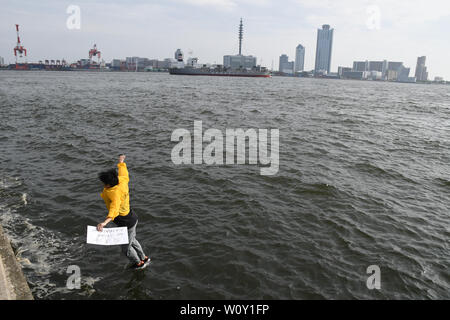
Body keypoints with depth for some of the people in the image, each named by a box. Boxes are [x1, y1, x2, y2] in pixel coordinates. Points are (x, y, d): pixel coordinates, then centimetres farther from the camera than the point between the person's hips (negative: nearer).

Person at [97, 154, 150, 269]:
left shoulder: (115, 193, -34)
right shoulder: (122, 181, -11)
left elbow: (115, 208, -52)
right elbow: (124, 173, 12)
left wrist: (105, 222, -68)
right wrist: (121, 161, 32)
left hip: (127, 224, -9)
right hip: (132, 218, 9)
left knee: (126, 248, 17)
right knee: (132, 240, 32)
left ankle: (139, 263, 41)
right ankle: (144, 258, 52)